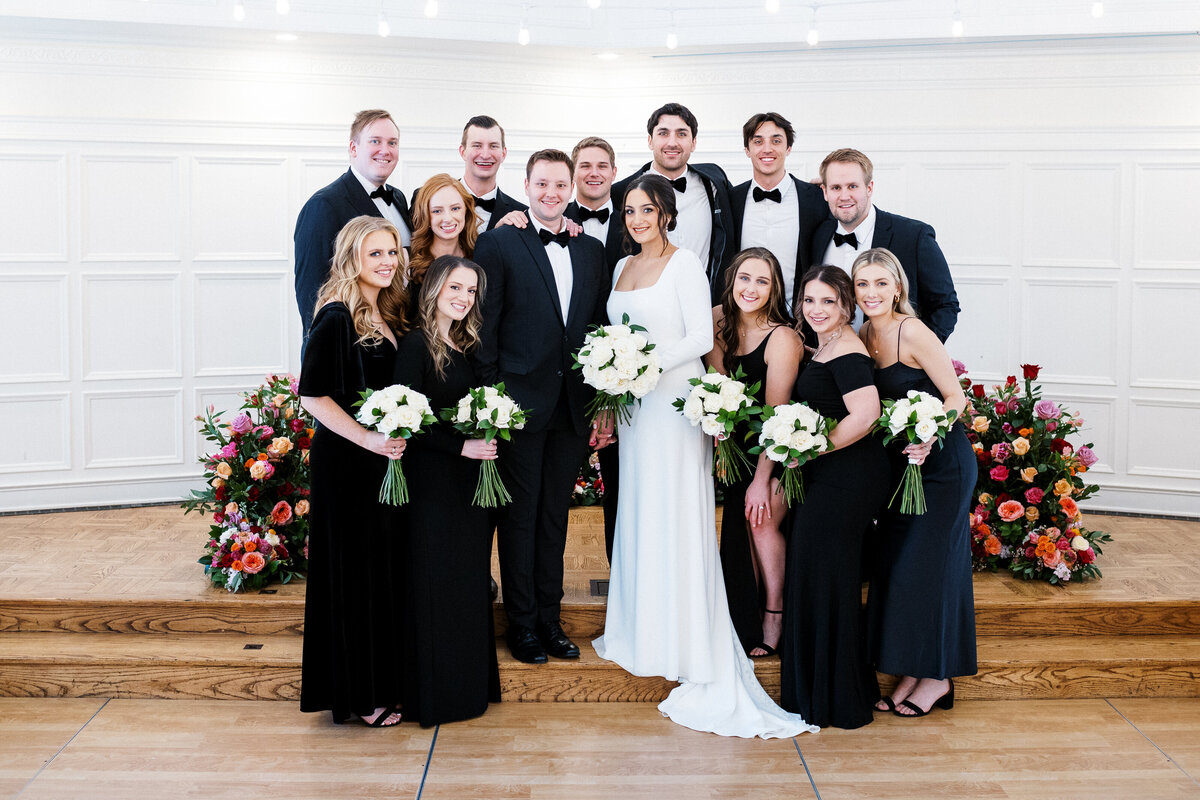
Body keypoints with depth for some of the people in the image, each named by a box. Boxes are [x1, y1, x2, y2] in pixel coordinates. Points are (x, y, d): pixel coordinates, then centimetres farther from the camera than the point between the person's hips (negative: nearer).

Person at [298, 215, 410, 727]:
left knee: (387, 567, 14)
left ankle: (384, 681, 26)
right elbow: (313, 396, -18)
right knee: (355, 570, 1)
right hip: (347, 464, -8)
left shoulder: (390, 315, 11)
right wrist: (369, 439, -22)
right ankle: (357, 694, 13)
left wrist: (397, 439, 5)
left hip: (386, 459, 8)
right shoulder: (337, 318, -14)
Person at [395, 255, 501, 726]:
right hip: (433, 482, -8)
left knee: (470, 578, 13)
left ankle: (470, 683, 24)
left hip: (470, 479, 8)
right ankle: (435, 693, 11)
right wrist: (462, 446, -19)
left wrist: (486, 443, 1)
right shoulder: (417, 345, -11)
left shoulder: (466, 346, 12)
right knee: (436, 583, 0)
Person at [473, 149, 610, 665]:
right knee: (520, 515, 5)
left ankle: (550, 617, 24)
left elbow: (600, 326, 13)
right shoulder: (497, 244, -3)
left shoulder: (591, 250, 11)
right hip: (521, 404, -4)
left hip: (573, 406, 4)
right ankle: (522, 623, 16)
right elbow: (484, 329, -6)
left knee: (556, 514, 13)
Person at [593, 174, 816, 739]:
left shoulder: (684, 263, -7)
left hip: (675, 401, -7)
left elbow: (701, 337, -12)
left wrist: (650, 363, -20)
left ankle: (688, 645, 1)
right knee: (637, 515, 9)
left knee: (675, 516, -6)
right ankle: (642, 630, 18)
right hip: (636, 405, 7)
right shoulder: (623, 267, 15)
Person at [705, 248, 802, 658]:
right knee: (740, 520, -4)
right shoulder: (719, 320, -5)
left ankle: (775, 613, 1)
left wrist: (761, 480, -21)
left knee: (761, 516, -17)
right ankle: (748, 621, 10)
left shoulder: (782, 338, -22)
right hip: (740, 442, 5)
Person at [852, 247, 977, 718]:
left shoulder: (912, 332, -17)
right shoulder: (866, 337, 5)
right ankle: (911, 674, 19)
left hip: (941, 462, -8)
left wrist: (927, 438, -29)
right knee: (894, 566, 9)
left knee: (925, 565, -3)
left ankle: (937, 678, 11)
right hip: (899, 464, 8)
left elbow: (955, 397, -14)